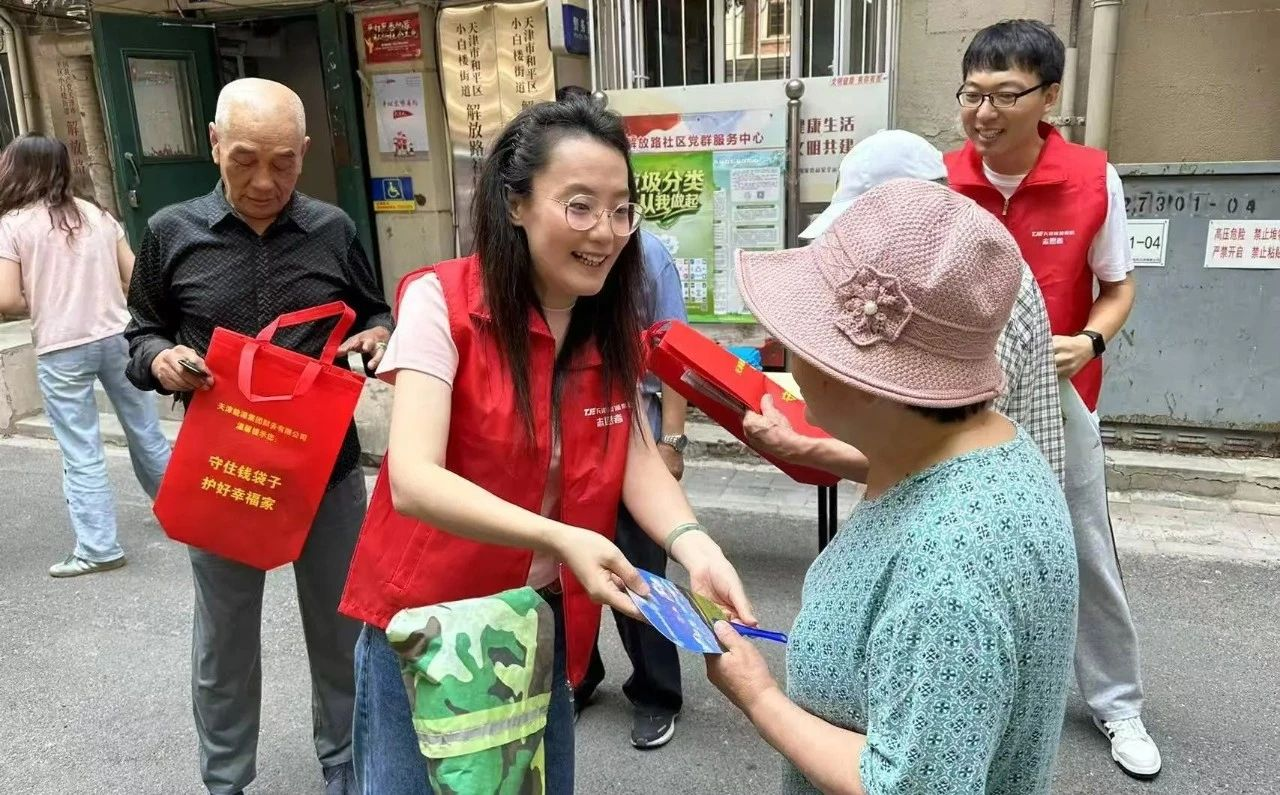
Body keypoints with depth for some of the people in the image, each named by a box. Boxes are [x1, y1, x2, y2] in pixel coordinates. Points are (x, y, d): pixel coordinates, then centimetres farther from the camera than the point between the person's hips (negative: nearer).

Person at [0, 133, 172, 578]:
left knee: (81, 455, 4)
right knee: (145, 432, 18)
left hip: (60, 352, -4)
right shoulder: (97, 215, 7)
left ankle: (98, 548, 9)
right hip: (117, 337, 4)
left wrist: (39, 302, 8)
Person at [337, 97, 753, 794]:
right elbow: (413, 480, -27)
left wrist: (695, 547, -26)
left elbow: (638, 461, -6)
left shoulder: (611, 323, -1)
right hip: (428, 619, -4)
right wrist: (560, 538, -39)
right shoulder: (442, 301, -19)